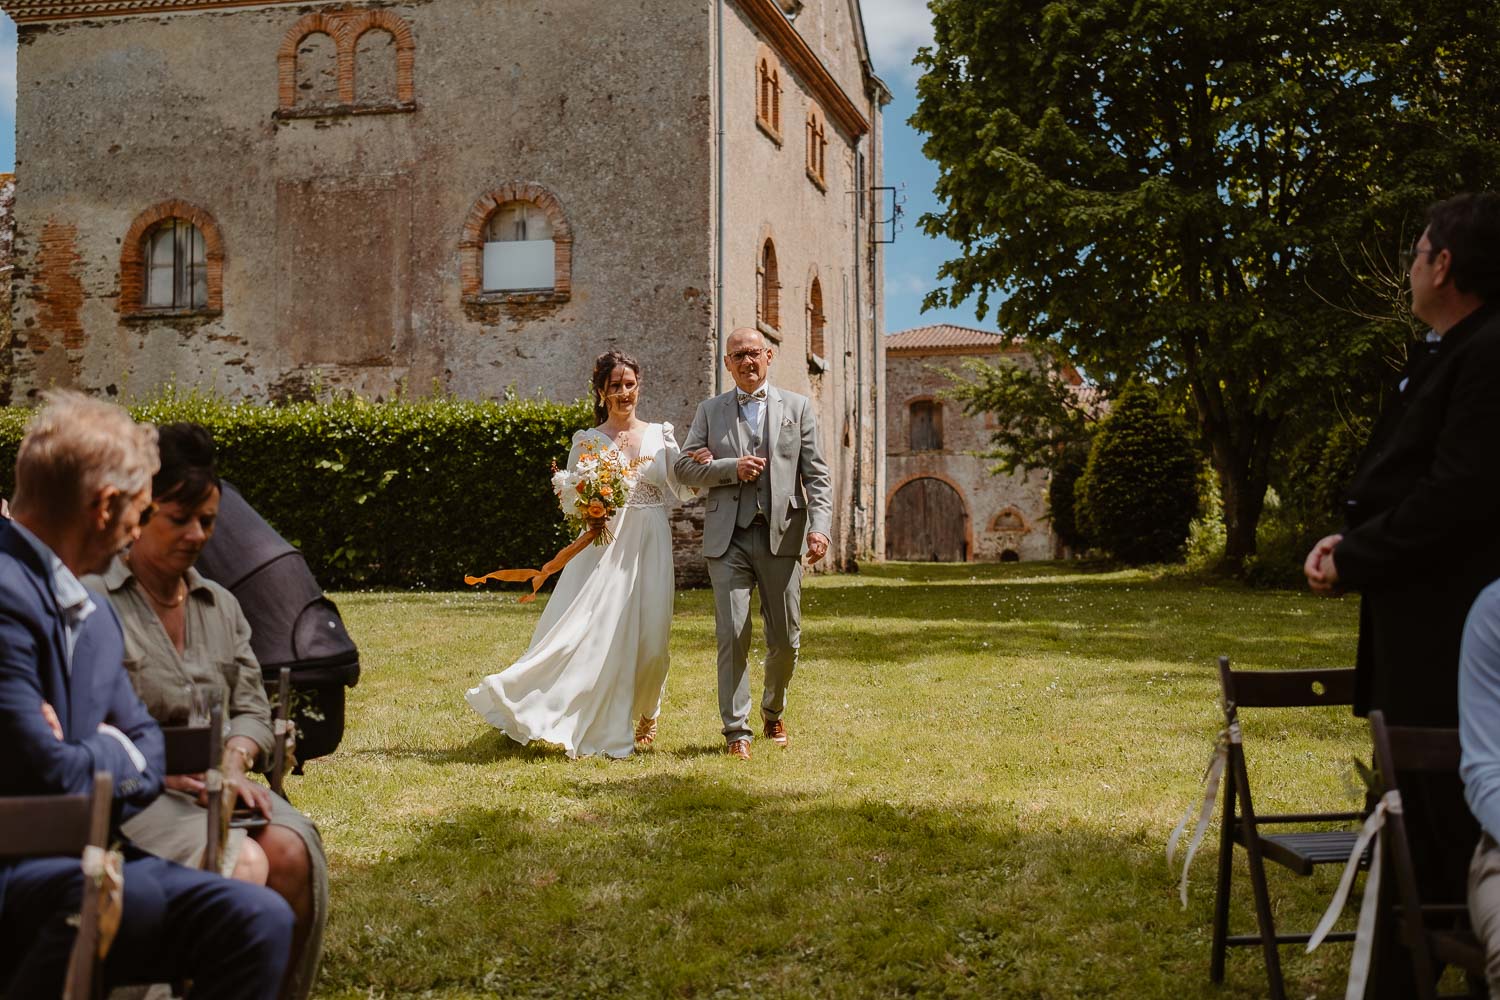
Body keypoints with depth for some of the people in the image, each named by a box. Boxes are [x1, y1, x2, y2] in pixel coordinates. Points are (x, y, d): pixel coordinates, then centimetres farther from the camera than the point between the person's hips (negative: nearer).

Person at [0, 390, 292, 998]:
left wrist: (95, 759, -3)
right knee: (135, 896, -37)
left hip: (77, 862, 8)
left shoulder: (93, 614, 15)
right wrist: (115, 753, 0)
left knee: (258, 918, -12)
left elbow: (146, 742, 20)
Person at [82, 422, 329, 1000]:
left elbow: (251, 707, 14)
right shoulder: (93, 602, 1)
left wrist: (233, 766, -8)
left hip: (218, 783, 5)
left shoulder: (222, 606, 20)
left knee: (291, 850, -26)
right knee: (241, 861, -32)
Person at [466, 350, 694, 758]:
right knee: (593, 633, -10)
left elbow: (684, 487, 3)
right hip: (603, 545, -1)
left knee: (649, 638, 3)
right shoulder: (587, 441, 4)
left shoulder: (660, 435, 7)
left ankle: (645, 715, 28)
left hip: (649, 548, 1)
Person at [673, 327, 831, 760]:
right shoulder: (710, 410, 12)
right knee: (732, 635, -6)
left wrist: (819, 525, -9)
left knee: (785, 638, 6)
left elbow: (815, 475, 5)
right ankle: (736, 730, 0)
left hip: (782, 535, 1)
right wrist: (732, 468, -10)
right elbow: (684, 466, 6)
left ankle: (773, 712, 31)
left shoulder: (797, 407, 10)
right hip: (728, 538, 0)